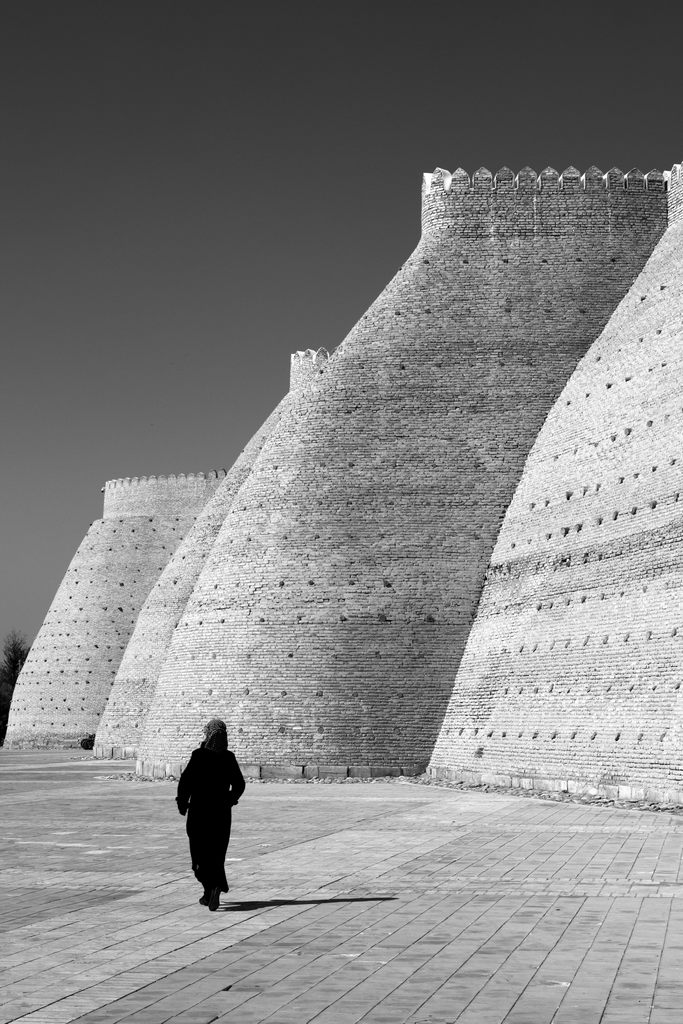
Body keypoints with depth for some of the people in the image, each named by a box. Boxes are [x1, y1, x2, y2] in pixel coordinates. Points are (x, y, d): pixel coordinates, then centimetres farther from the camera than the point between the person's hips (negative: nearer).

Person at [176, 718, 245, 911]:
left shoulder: (198, 756, -11)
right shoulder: (229, 758, -1)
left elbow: (185, 781, -14)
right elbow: (239, 785, 6)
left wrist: (182, 803, 0)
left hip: (199, 810, -3)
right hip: (222, 811, 3)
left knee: (201, 853, 6)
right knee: (217, 853, 12)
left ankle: (212, 886, -11)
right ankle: (211, 892, 6)